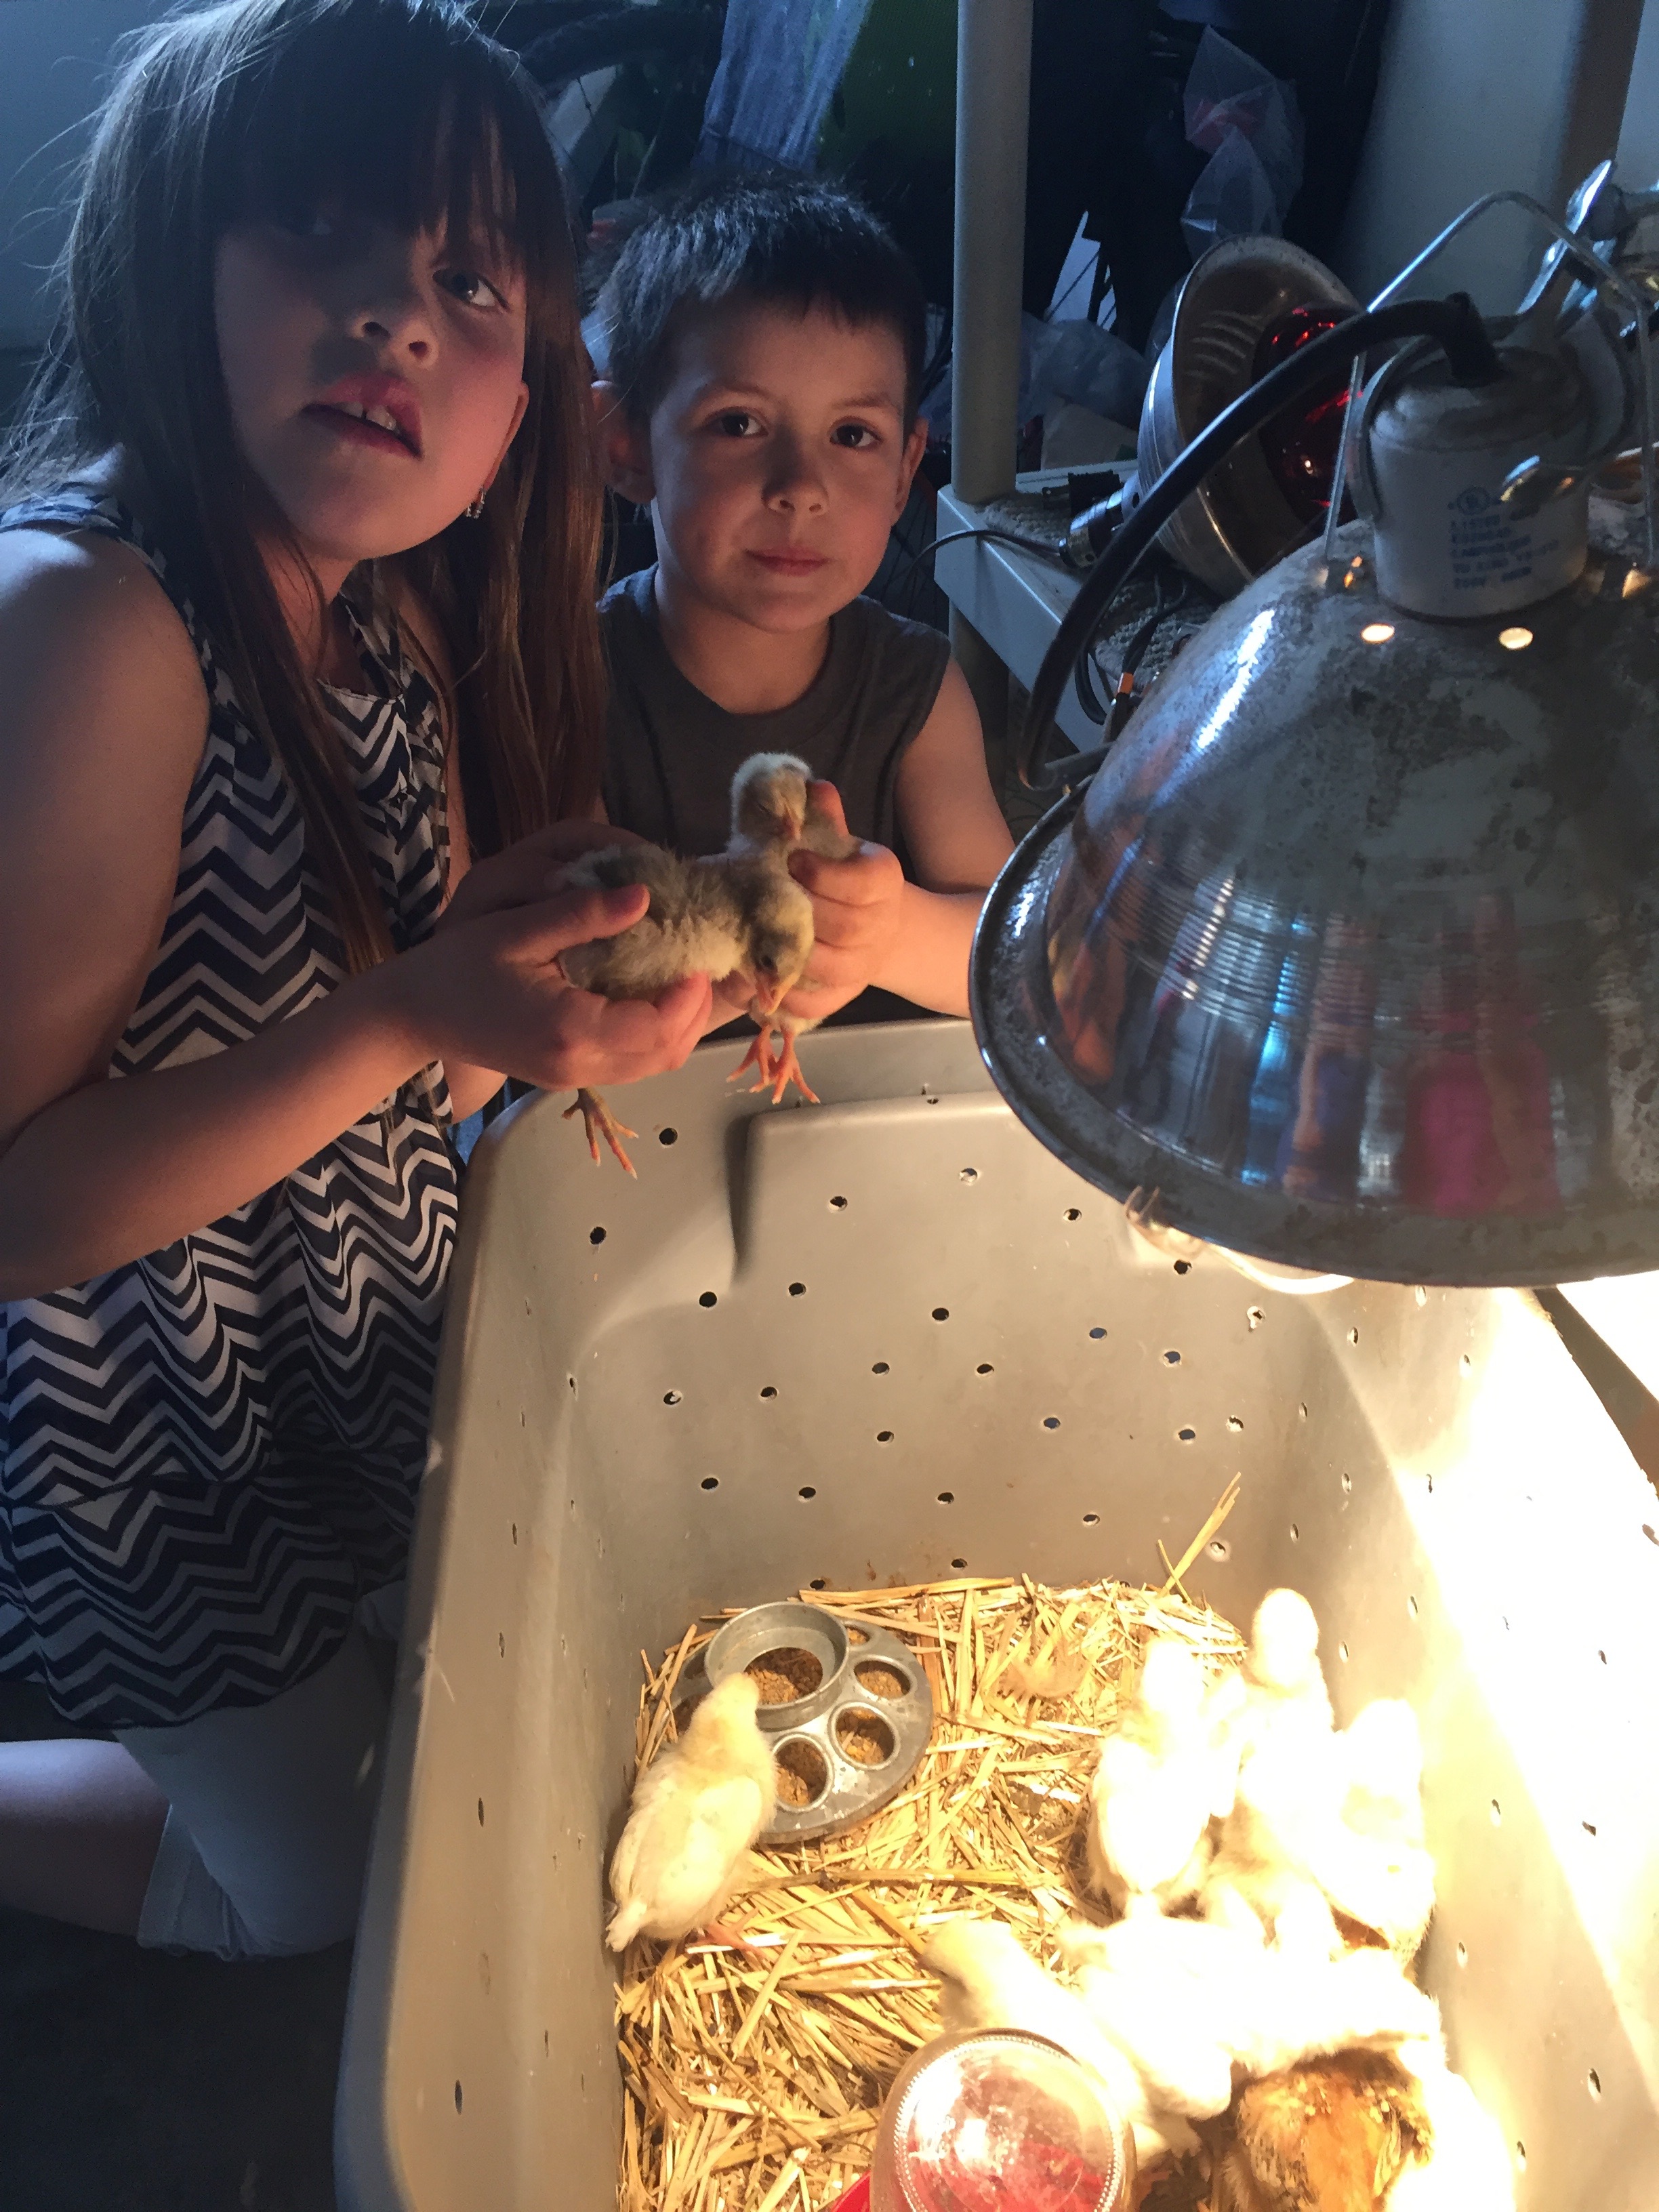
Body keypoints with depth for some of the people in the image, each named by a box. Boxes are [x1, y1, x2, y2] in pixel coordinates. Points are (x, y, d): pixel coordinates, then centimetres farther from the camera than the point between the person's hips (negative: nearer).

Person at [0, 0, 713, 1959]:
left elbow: (410, 1073, 2)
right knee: (335, 1890, 17)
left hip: (348, 1371, 7)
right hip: (161, 1444, -7)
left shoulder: (396, 618, -5)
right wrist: (412, 1018, -37)